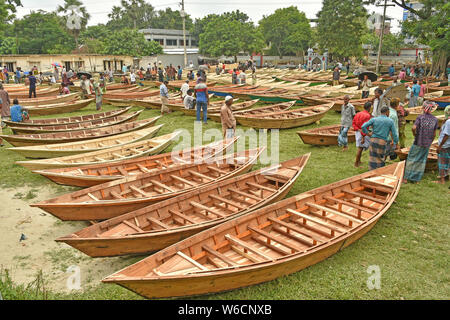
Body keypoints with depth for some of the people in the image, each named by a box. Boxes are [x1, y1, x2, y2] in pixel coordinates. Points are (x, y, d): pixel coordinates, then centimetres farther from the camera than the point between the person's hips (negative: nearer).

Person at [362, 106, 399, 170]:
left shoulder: (374, 119, 5)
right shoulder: (390, 121, 4)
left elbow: (363, 126, -5)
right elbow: (394, 134, 4)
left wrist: (368, 133, 6)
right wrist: (396, 143, 14)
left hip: (373, 140, 1)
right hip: (382, 142, -1)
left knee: (373, 159, 6)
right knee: (380, 160, 8)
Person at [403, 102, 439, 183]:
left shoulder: (420, 117, -10)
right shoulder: (435, 119, 1)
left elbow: (414, 128, -22)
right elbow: (434, 134, 6)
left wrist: (415, 135, -3)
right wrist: (430, 142, 19)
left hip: (418, 143, -3)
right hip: (427, 144, 3)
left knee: (411, 159, 7)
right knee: (422, 161, 12)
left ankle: (406, 178, 10)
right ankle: (417, 179, 16)